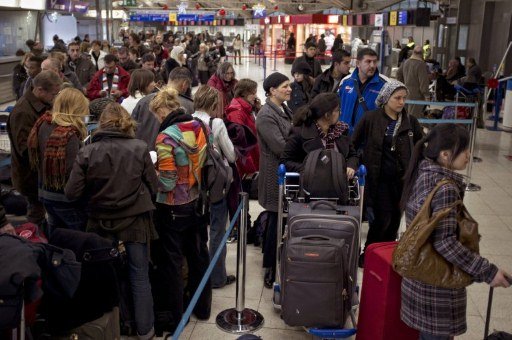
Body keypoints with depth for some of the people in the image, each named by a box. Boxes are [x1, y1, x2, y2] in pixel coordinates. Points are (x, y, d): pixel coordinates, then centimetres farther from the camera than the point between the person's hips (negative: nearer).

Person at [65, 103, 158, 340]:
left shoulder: (87, 153, -11)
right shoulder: (139, 148, -12)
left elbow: (72, 193, -10)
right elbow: (153, 187, -5)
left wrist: (96, 192, 9)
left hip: (101, 223, 1)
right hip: (136, 220, -1)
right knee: (140, 277, 13)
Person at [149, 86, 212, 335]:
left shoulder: (167, 137, -21)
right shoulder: (200, 127, -2)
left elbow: (167, 182, -22)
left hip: (173, 207, -6)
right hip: (198, 202, 7)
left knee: (170, 261, 9)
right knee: (198, 254, 19)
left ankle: (172, 317, 22)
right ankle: (202, 306, 36)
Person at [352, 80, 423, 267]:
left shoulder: (411, 122, 5)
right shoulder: (371, 118, -4)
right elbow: (353, 144, 2)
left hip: (402, 179, 3)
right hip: (379, 179, -3)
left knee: (395, 219, 8)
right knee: (382, 218, -6)